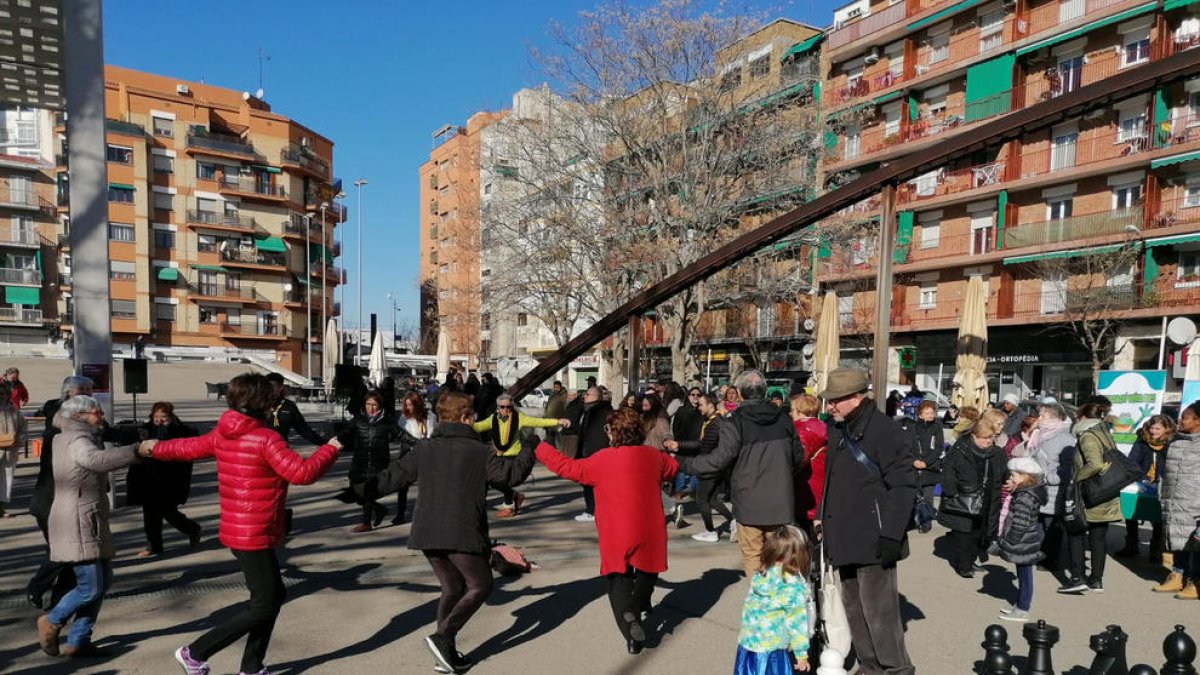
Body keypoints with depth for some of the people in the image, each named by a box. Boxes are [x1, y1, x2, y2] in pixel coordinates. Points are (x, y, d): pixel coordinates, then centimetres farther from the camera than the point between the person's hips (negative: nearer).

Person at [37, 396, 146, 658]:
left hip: (90, 524, 11)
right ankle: (51, 622, 21)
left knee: (103, 581, 12)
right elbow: (96, 459, -38)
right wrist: (136, 450, -44)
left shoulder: (68, 437, 16)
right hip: (78, 525, -11)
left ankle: (78, 641, 20)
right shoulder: (77, 440, -16)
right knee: (90, 588, -5)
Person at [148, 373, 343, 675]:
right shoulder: (266, 438, -20)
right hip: (254, 535, -10)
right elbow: (302, 472, -25)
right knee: (264, 606, 2)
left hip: (239, 531, 10)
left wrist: (154, 449, 41)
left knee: (274, 595, 18)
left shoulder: (222, 435, 5)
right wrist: (330, 449, -9)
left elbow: (188, 447, 21)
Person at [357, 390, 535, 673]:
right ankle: (442, 636, -5)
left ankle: (447, 652, 19)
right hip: (463, 533, -6)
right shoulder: (479, 451, -6)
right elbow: (512, 473, -1)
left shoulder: (423, 449, 7)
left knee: (452, 588, 20)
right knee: (480, 586, 10)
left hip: (428, 533, 6)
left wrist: (361, 490, 25)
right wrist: (528, 449, 15)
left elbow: (391, 477, 12)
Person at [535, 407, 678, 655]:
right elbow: (673, 467, 21)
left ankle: (628, 617, -14)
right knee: (646, 571, 26)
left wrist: (539, 448, 6)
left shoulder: (602, 460, -10)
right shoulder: (653, 456, 1)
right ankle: (638, 605, 21)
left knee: (619, 583, 7)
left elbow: (567, 467, -4)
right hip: (649, 533, 3)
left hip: (616, 537, -3)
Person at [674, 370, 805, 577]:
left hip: (750, 502, -5)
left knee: (752, 556, 7)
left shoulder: (735, 420, -14)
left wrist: (683, 463, -11)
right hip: (780, 501, 5)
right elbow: (798, 457, 11)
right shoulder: (783, 417, 4)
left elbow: (721, 459, -19)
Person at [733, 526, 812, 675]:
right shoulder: (793, 588, -18)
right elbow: (797, 623, -12)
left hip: (747, 644, 6)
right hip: (771, 651, -6)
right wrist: (802, 653, -1)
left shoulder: (760, 576, 0)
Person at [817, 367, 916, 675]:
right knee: (854, 608, 17)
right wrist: (823, 518, 18)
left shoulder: (884, 430, -15)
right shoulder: (837, 430, 11)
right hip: (844, 537, 9)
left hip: (872, 540, -8)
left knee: (878, 610, -1)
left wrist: (891, 535, -19)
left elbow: (903, 485, -18)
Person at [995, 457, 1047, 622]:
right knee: (1023, 574, 19)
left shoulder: (1024, 497, -25)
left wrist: (1008, 541, -18)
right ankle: (1021, 605, 31)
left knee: (1024, 575, 2)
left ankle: (1022, 611, 12)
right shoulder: (1031, 492, 6)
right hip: (1027, 543, 10)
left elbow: (1020, 524, -25)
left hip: (1023, 544, -10)